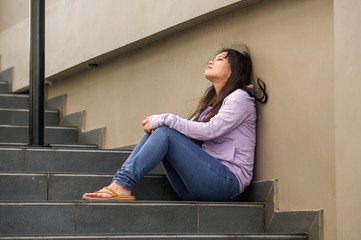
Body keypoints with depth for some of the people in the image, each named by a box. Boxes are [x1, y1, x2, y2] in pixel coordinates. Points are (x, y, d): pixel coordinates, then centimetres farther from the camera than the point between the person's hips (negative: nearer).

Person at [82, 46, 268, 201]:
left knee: (165, 132, -20)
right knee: (155, 130, -4)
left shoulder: (240, 97, -2)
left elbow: (210, 130, -17)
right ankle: (119, 184, -19)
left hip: (229, 179, -8)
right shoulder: (211, 100, 26)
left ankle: (123, 185, -27)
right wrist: (157, 123, -6)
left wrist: (164, 120, -14)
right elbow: (190, 130, 15)